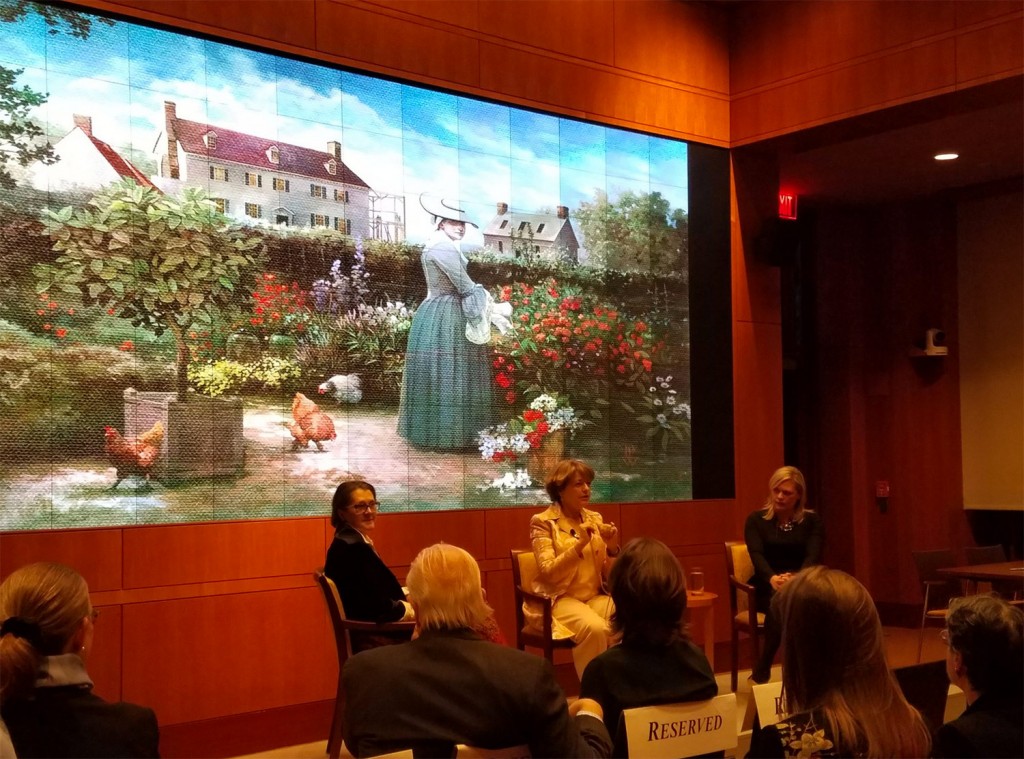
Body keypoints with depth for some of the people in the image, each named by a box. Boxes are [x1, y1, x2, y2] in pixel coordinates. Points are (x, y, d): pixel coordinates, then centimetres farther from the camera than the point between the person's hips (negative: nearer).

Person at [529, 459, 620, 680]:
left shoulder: (595, 519, 11)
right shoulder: (543, 522, -4)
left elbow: (608, 574, 11)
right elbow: (548, 572, -15)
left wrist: (612, 549, -9)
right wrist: (580, 544, -23)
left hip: (595, 596, 5)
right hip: (559, 599, -5)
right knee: (594, 627, -34)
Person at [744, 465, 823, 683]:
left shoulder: (812, 521, 7)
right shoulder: (756, 520, 4)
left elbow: (813, 556, -9)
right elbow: (756, 555, -12)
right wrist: (773, 578, -35)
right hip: (767, 588, 0)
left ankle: (761, 671, -31)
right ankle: (761, 673, -28)